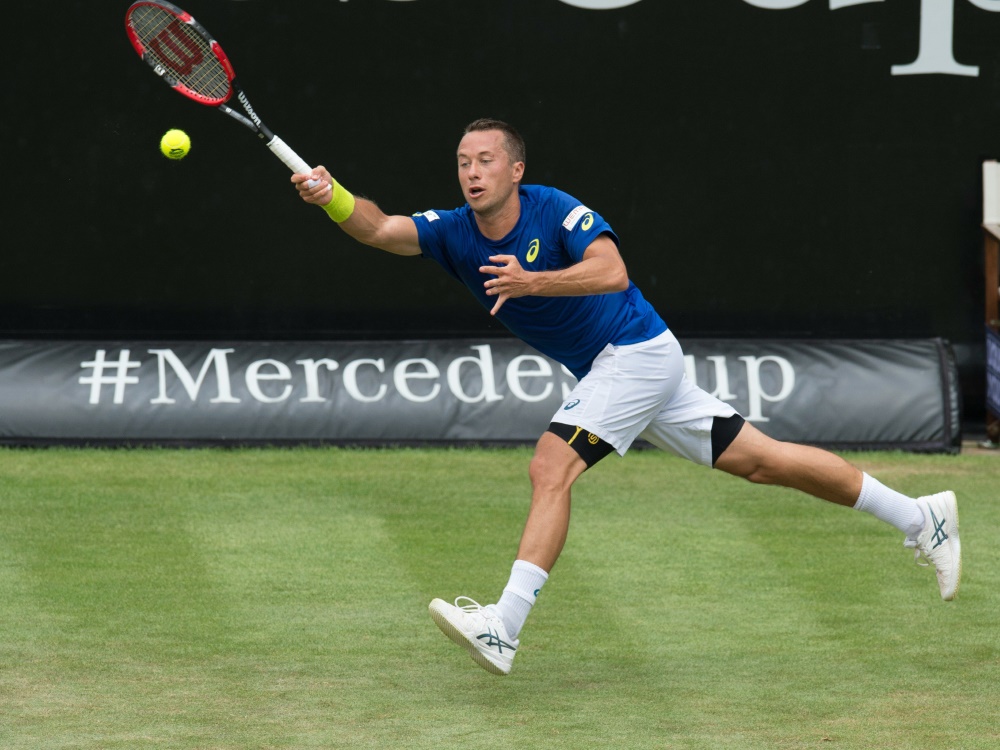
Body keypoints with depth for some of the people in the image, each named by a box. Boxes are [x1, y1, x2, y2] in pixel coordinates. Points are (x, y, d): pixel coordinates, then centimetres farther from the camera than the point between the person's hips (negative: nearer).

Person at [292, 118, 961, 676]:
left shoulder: (555, 210, -18)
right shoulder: (454, 233, 1)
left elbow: (612, 271, -33)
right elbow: (380, 229, -12)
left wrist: (532, 281, -43)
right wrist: (333, 197, -30)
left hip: (637, 350, -8)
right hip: (605, 371, 8)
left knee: (551, 467, -21)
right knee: (757, 459, 10)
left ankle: (504, 627, -27)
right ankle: (919, 516, 17)